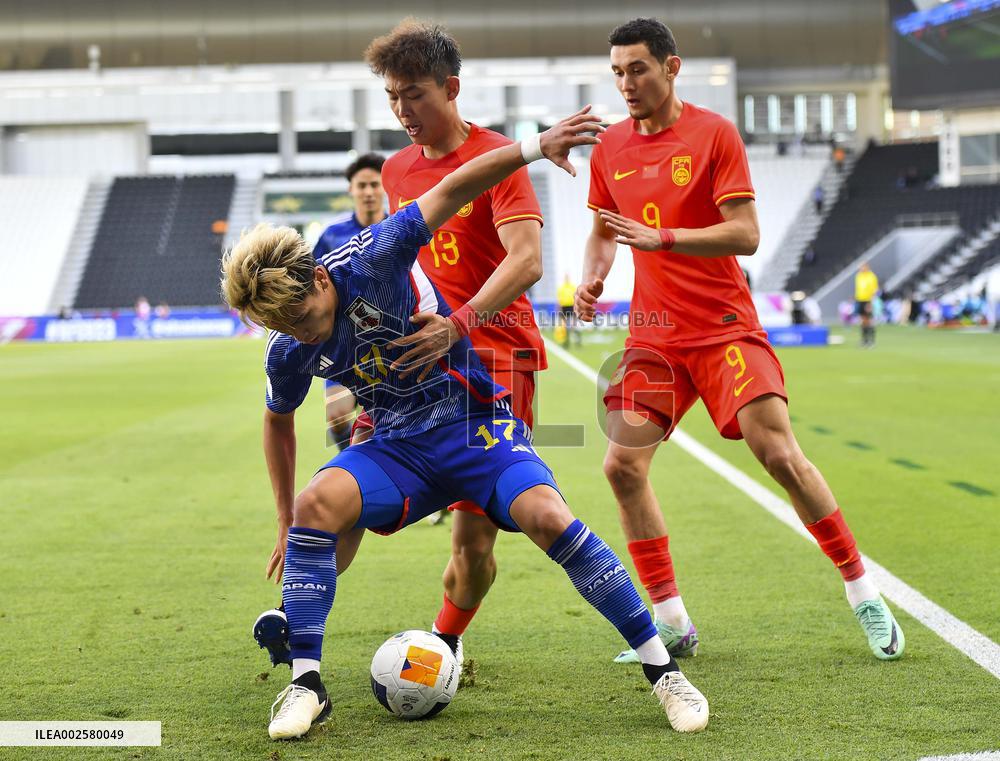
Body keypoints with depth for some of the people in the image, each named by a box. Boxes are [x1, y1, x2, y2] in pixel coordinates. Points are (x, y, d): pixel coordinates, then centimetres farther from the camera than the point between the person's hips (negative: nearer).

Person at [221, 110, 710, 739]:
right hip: (397, 447, 4)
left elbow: (451, 192, -19)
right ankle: (307, 684, -16)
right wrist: (285, 517, 20)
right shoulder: (288, 354, -4)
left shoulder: (368, 262, -18)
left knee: (547, 517, -28)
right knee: (316, 504, -25)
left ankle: (661, 669, -16)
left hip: (475, 421, -3)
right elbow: (279, 422, 15)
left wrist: (535, 148, -30)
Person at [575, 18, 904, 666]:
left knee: (779, 452, -12)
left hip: (725, 326, -4)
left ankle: (864, 595, 5)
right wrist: (592, 277, 0)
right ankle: (672, 622, 4)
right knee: (623, 464, -8)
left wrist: (662, 237, -25)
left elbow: (746, 235, -13)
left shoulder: (714, 133, -7)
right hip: (652, 335, 5)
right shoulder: (610, 148, 8)